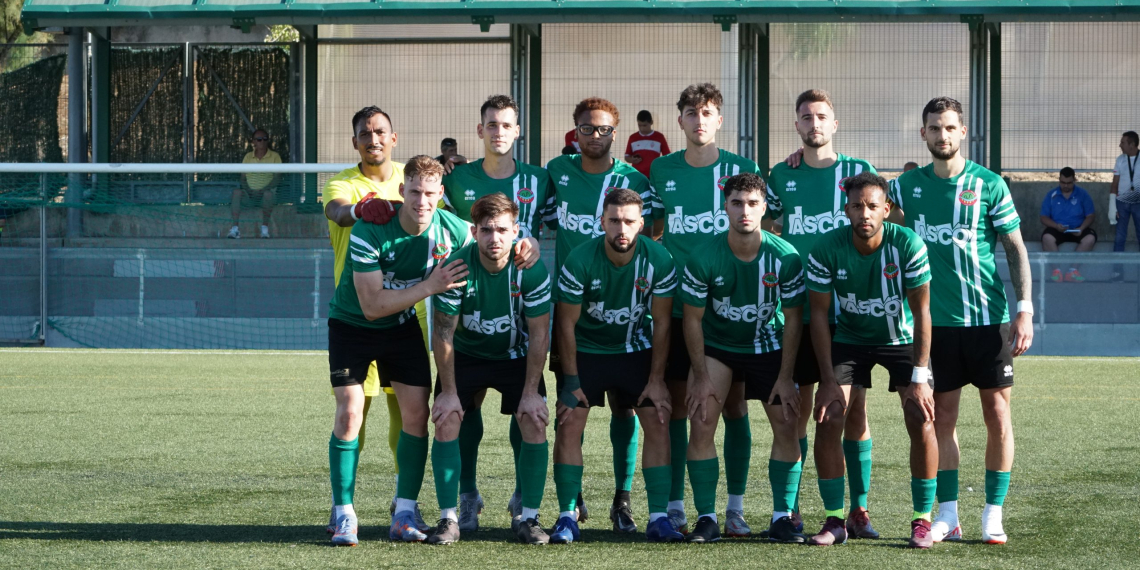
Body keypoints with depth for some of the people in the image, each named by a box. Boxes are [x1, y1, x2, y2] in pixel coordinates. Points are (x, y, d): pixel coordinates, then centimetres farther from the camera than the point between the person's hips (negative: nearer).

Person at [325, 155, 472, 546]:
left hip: (402, 324, 4)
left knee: (416, 411, -6)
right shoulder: (369, 232, -30)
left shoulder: (454, 231, -16)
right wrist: (429, 286, -35)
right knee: (349, 412, -15)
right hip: (352, 324, -4)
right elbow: (372, 305, -31)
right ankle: (344, 515, -6)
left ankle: (404, 514, 4)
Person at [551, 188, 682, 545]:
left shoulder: (658, 261, -17)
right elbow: (567, 323, -12)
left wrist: (657, 379, -8)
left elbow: (661, 322, -7)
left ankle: (658, 518, -5)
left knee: (658, 423, -10)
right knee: (569, 424, -13)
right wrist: (571, 380, -13)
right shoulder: (581, 261, -22)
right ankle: (567, 518, -7)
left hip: (636, 348, 1)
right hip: (586, 350, -1)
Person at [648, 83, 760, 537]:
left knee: (734, 403, 0)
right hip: (676, 305, 1)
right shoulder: (661, 170, 6)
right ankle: (674, 506, 9)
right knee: (675, 403, 2)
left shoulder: (741, 170, 1)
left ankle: (735, 508, 7)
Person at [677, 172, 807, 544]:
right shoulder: (703, 259, -21)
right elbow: (692, 319, -11)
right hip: (716, 345, -1)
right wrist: (702, 377, -13)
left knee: (786, 426, -8)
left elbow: (792, 318, -8)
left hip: (768, 345, 1)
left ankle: (782, 517, 2)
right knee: (702, 423, -15)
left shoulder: (785, 257, -18)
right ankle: (706, 518, -8)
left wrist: (785, 377, -10)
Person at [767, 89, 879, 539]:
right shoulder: (782, 175, 9)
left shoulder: (858, 172, 5)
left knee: (854, 408, -2)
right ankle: (789, 506, 7)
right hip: (796, 309, 1)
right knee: (797, 406, 1)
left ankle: (858, 509, 3)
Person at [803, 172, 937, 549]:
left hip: (902, 338, -1)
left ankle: (922, 520, -3)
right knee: (827, 420, -12)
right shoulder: (826, 249, -22)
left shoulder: (908, 245, -25)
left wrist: (919, 378, -21)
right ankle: (835, 521, 1)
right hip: (850, 338, 1)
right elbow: (819, 314, -13)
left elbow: (921, 312, -18)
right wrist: (829, 380, -16)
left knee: (921, 421, -16)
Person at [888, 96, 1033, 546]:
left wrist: (1025, 309, -8)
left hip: (989, 318, -2)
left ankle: (993, 516, 8)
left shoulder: (989, 185, -2)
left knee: (997, 415, 0)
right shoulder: (908, 186, 6)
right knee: (942, 416, 4)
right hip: (937, 321, 2)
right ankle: (948, 516, 11)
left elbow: (1016, 249, 0)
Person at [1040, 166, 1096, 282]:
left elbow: (1090, 216, 4)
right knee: (1047, 238, -34)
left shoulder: (1082, 195, 6)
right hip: (1057, 229, 0)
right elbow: (1044, 218, 3)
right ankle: (1056, 269, -29)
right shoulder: (1051, 195, 7)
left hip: (1077, 230, 0)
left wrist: (1081, 228, -16)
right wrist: (1056, 226, -17)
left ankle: (1073, 269, -28)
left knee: (1090, 238, -31)